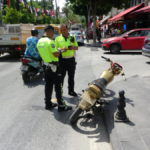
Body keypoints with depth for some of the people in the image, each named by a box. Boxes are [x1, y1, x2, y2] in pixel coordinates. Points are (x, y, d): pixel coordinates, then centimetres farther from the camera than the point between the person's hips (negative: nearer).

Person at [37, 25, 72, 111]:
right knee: (58, 86, -1)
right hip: (53, 66, -8)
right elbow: (56, 54, -23)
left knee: (48, 85, 16)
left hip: (45, 66, 9)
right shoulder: (50, 41, -20)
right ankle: (61, 105, 4)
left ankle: (48, 103, 24)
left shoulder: (39, 42, 8)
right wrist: (60, 50, -5)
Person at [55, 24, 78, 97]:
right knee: (61, 76, 1)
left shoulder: (72, 38, 7)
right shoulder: (58, 38, 1)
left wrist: (73, 47, -13)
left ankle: (71, 90, 27)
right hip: (62, 60, -2)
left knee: (71, 76, 13)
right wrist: (61, 49, -22)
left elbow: (77, 47, 10)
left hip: (71, 59, 3)